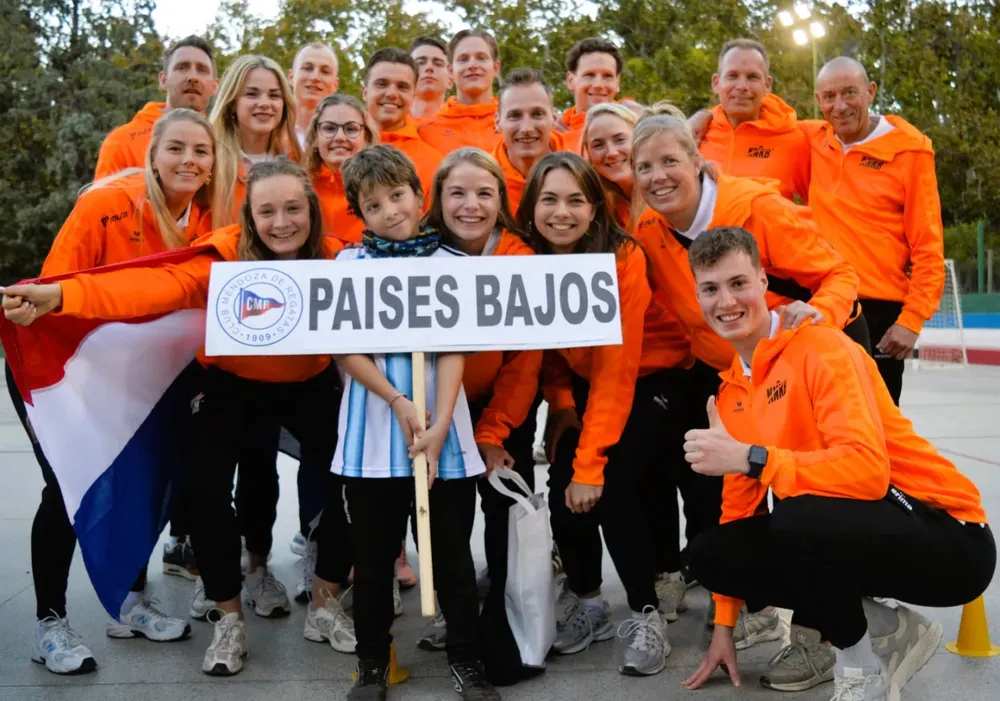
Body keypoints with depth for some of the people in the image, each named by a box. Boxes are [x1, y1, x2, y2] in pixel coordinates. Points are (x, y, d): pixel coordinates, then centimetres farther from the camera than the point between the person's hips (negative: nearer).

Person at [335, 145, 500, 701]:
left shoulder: (451, 264, 3)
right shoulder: (350, 264, 4)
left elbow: (454, 349, -3)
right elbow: (345, 348, -3)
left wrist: (439, 424, -14)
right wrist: (397, 401, -14)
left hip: (441, 427, 0)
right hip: (372, 430, 1)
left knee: (452, 552, 7)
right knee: (373, 555, 11)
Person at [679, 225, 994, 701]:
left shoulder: (820, 348, -17)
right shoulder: (731, 392, 7)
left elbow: (868, 469, -29)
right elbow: (739, 504, 11)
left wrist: (750, 458, -30)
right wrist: (725, 624, 10)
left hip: (947, 539, -8)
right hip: (853, 533, 8)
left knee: (798, 516, -35)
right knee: (708, 553, -6)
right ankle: (886, 631, 6)